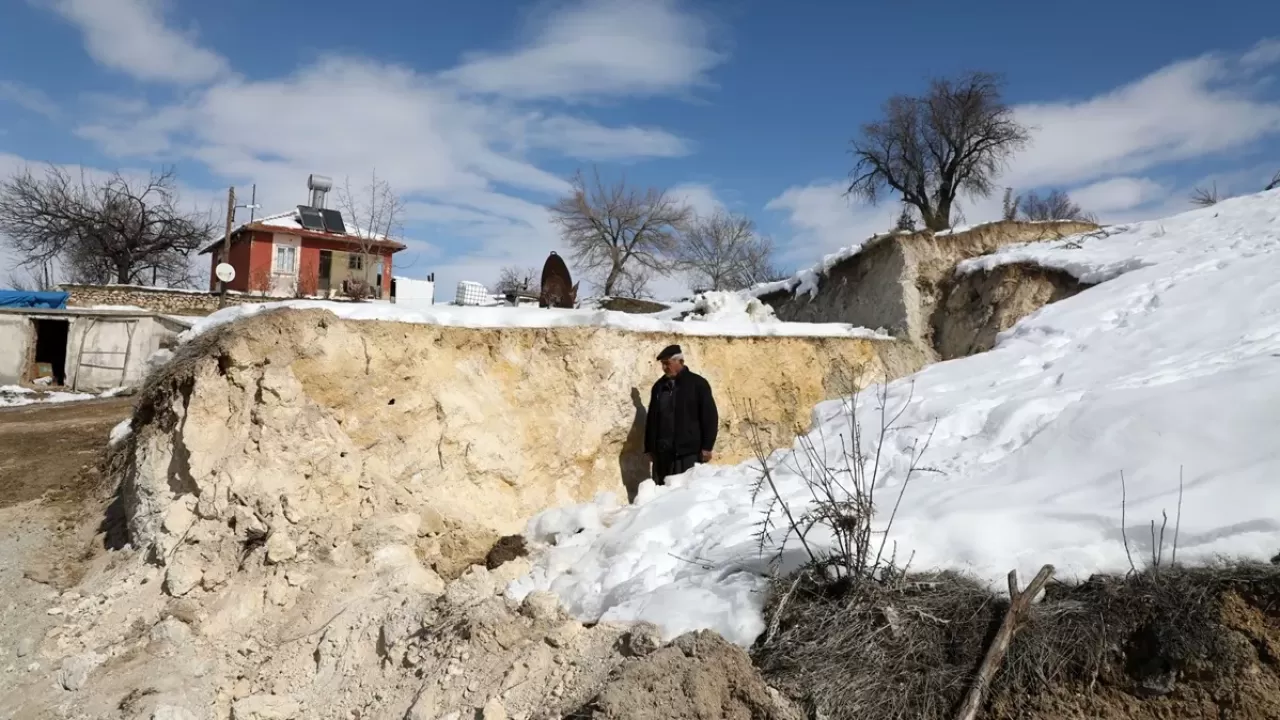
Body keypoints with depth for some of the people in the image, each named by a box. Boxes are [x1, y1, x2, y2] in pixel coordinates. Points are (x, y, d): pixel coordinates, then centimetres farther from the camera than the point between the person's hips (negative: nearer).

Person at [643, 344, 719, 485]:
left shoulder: (698, 383, -1)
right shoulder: (659, 386, 14)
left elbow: (710, 416, -3)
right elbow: (651, 419, 18)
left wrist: (707, 446, -8)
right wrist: (649, 447, 15)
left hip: (689, 451, -5)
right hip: (663, 452, 5)